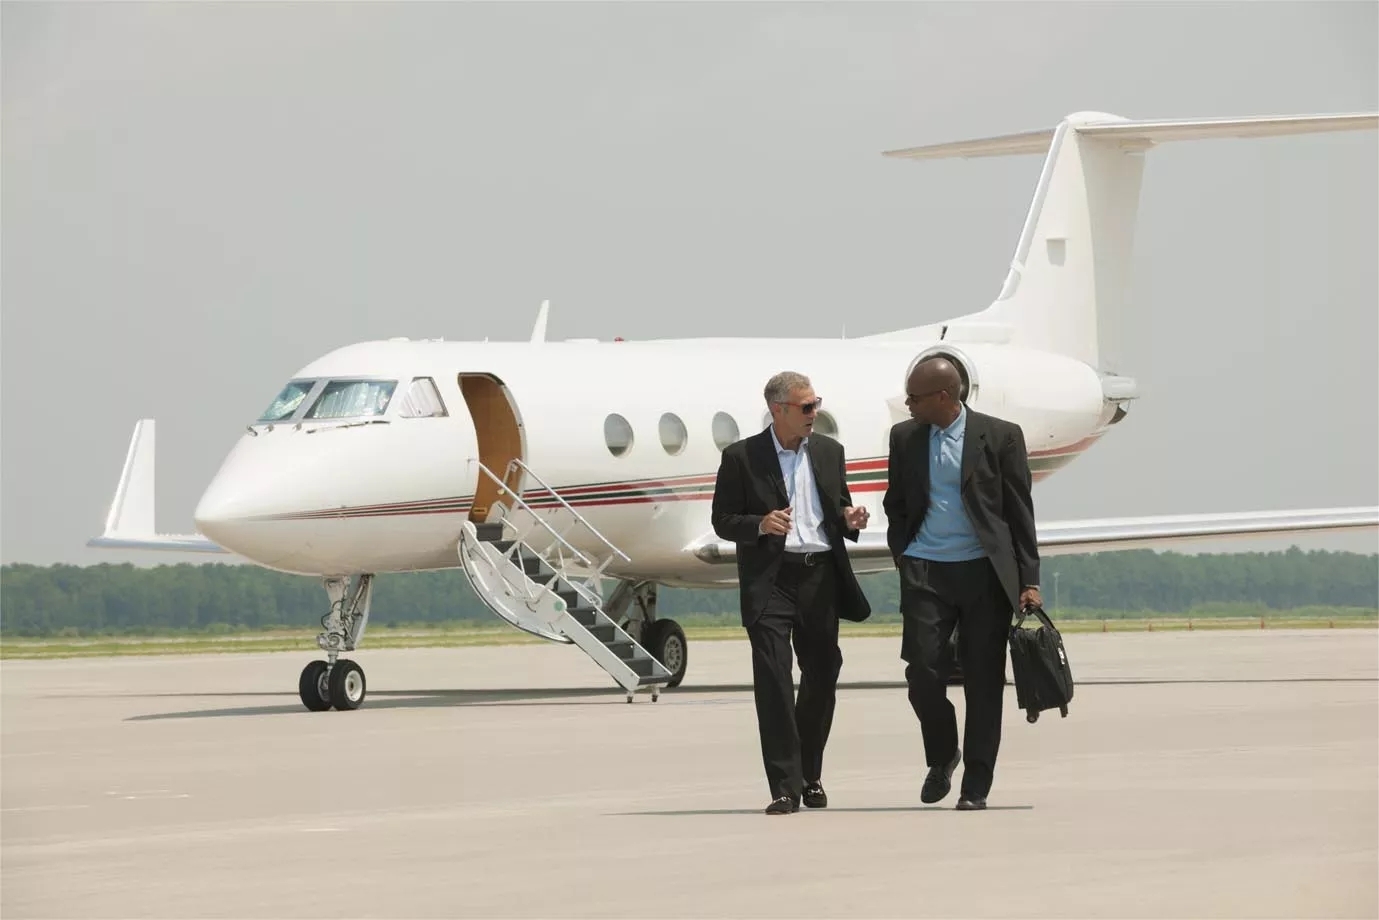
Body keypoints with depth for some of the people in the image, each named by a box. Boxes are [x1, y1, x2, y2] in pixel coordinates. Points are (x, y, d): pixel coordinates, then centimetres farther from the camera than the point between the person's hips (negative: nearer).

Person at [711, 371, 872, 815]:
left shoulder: (829, 451, 12)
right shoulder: (741, 457, -1)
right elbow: (723, 521, 1)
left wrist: (849, 520, -3)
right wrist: (760, 525, -18)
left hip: (820, 575, 4)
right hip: (770, 579, -4)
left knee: (822, 673, 10)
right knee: (773, 678, -12)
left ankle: (810, 775, 28)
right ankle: (784, 786, -11)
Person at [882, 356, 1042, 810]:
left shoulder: (1000, 436, -2)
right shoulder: (904, 437, 7)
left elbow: (1020, 512, 0)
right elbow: (896, 505, 17)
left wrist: (1028, 580, -4)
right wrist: (903, 560, 6)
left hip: (984, 572, -2)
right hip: (925, 571, 2)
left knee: (983, 681, 0)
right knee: (922, 670, -8)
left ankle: (976, 787, 9)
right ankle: (941, 756, 19)